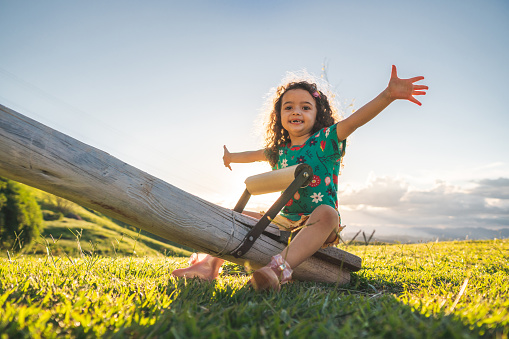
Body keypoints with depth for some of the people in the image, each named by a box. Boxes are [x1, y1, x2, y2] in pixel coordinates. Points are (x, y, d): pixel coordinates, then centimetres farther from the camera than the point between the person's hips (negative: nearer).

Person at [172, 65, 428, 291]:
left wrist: (388, 95, -36)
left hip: (319, 223, -5)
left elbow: (354, 120, -21)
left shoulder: (326, 140, -3)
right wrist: (231, 158, 53)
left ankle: (280, 268, -61)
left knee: (327, 213, -41)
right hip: (285, 222, 6)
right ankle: (210, 264, -19)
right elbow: (255, 155, 34)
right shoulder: (279, 151, 13)